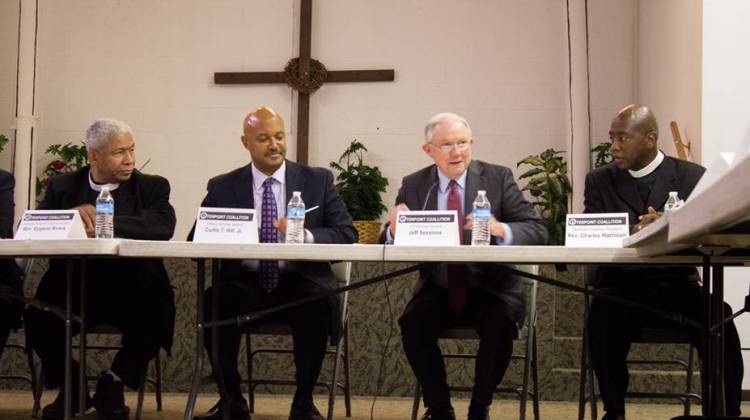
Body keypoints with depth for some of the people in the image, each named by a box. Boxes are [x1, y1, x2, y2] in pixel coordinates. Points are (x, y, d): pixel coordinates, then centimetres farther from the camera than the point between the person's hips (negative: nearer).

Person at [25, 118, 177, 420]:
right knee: (37, 318, -27)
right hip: (72, 287, 1)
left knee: (156, 317, -31)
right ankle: (70, 386, 5)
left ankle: (113, 384, 0)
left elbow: (164, 226, -15)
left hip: (130, 290, -1)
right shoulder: (62, 187, 13)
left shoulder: (152, 187, 6)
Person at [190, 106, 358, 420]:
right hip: (245, 284, 1)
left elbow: (347, 235, 3)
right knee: (213, 302, -31)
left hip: (299, 284, -1)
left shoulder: (319, 181, 10)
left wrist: (307, 236, -18)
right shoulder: (222, 187, 12)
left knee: (319, 303, -34)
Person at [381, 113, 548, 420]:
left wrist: (501, 230, -29)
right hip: (437, 290, 1)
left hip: (491, 290, -1)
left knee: (500, 324, -31)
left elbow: (537, 231, -8)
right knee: (412, 323, -27)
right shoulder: (413, 185, 5)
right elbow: (388, 244, 2)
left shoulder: (498, 178, 0)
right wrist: (394, 230, -22)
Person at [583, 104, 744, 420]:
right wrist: (633, 233, -23)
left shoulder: (692, 177, 5)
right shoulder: (600, 181, 9)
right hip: (622, 285, 1)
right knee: (602, 317, -33)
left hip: (677, 284, 0)